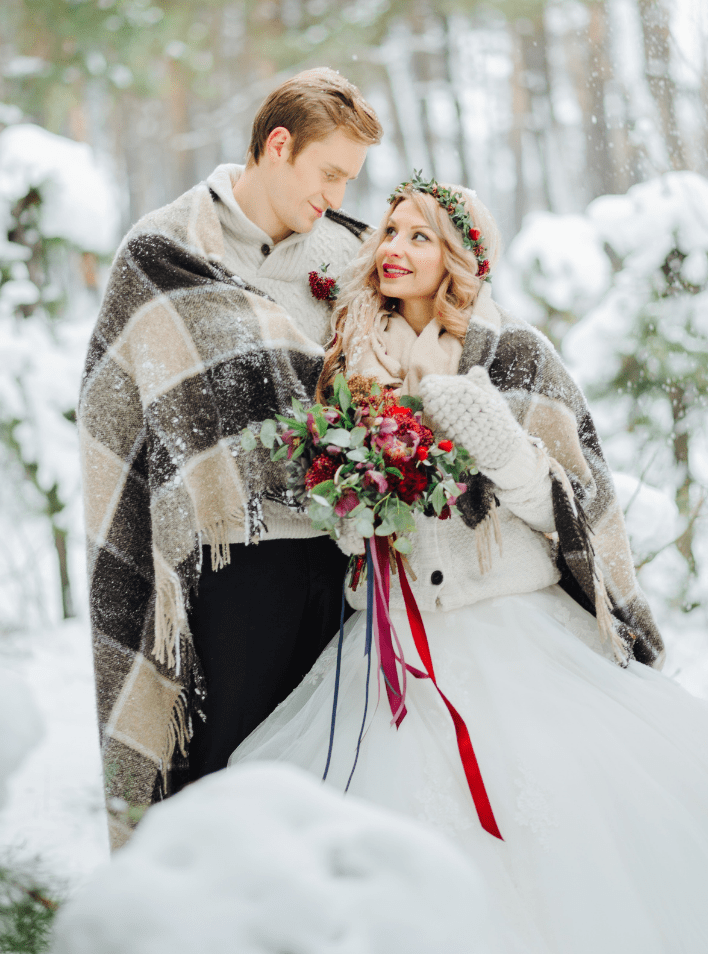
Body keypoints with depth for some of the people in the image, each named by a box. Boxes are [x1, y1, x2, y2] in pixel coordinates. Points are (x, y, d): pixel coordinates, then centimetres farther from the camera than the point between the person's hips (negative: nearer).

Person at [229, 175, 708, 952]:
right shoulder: (355, 366, 13)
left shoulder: (512, 354, 1)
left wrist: (494, 439, -19)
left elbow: (574, 501, -4)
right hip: (396, 646, 3)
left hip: (517, 633, -3)